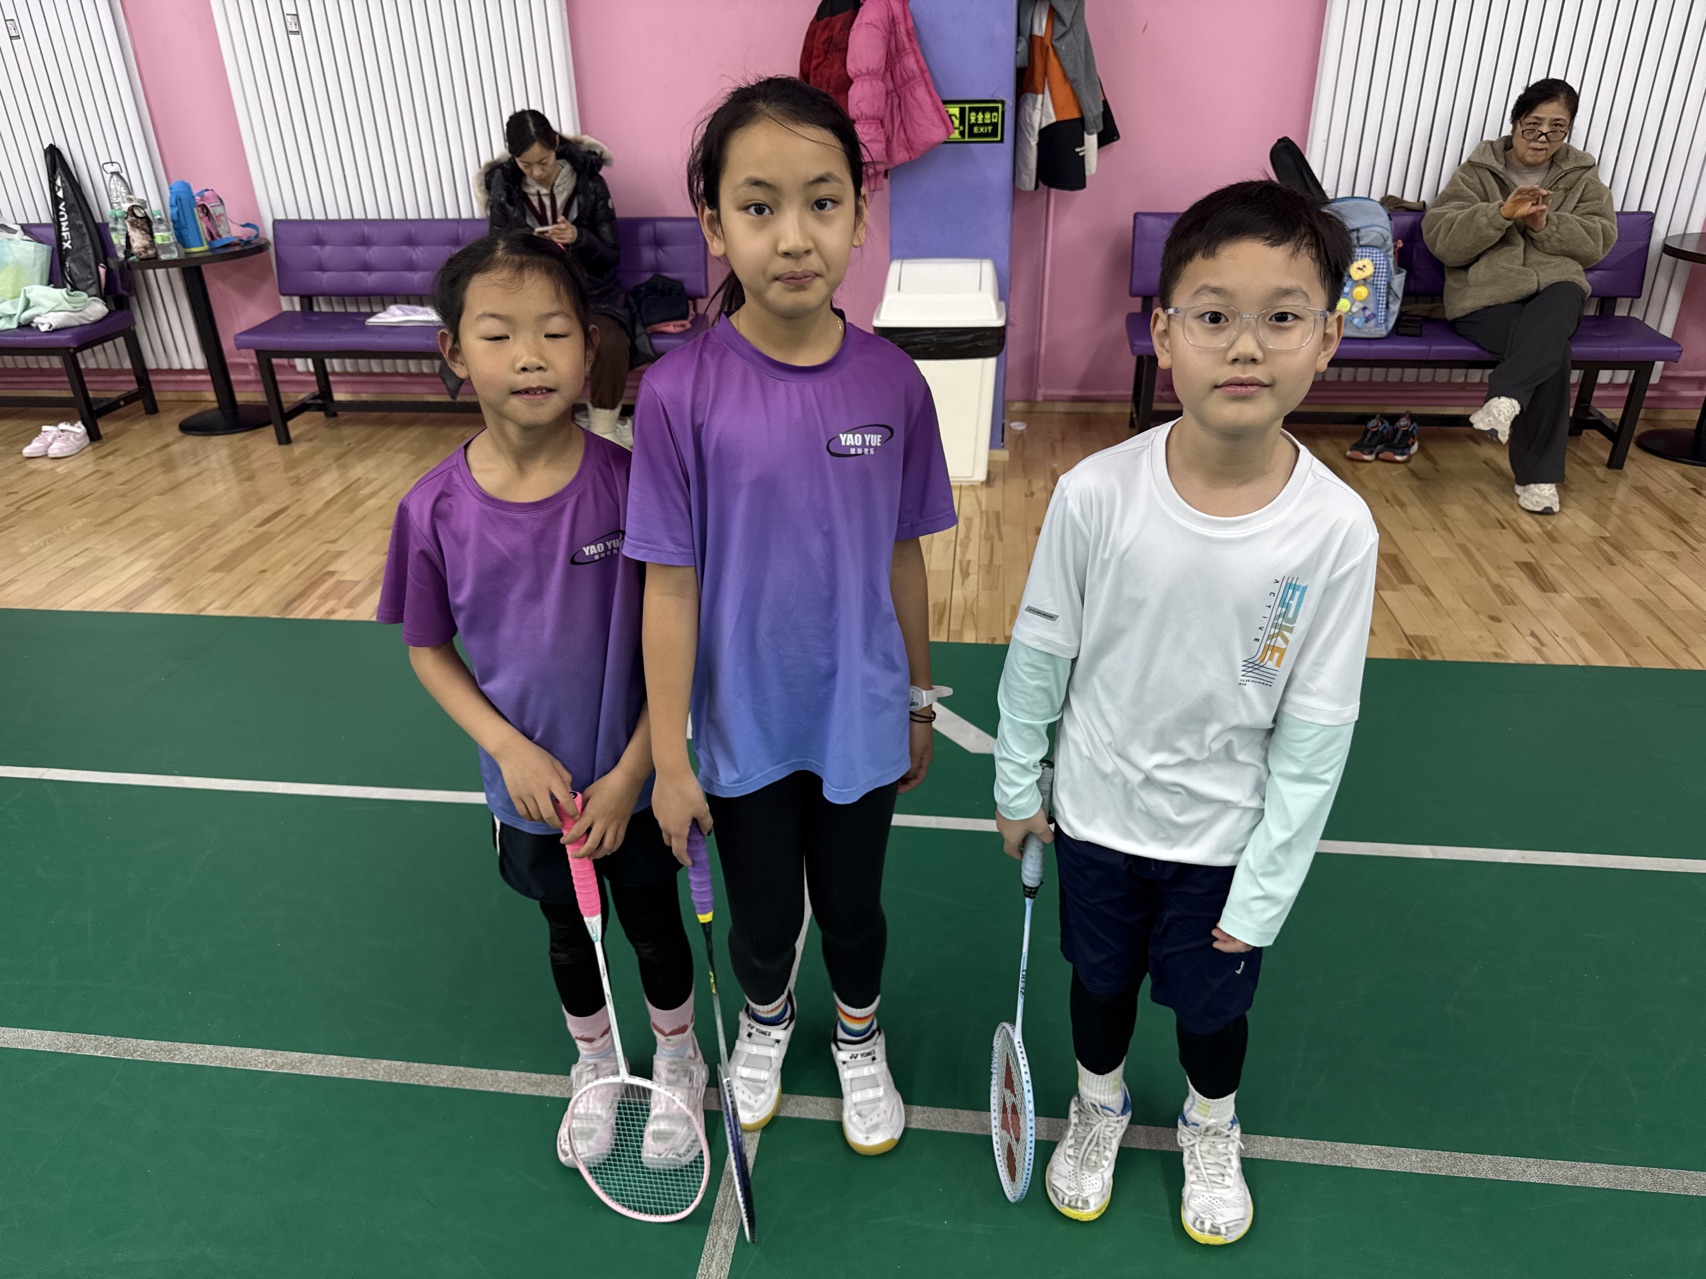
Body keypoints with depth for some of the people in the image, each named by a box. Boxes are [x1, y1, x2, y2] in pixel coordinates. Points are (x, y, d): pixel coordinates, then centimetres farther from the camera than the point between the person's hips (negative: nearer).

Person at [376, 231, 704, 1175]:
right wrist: (510, 749, -15)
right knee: (568, 934, 25)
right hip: (530, 788, 2)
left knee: (655, 926, 20)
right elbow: (428, 649, -2)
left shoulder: (628, 484, -21)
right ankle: (596, 1066, 54)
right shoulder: (436, 509, -15)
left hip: (631, 786, -1)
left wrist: (630, 773, -15)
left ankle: (677, 1063, 51)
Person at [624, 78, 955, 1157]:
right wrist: (669, 759, -8)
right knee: (761, 916, 22)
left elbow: (904, 557, -1)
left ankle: (860, 1035, 54)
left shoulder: (892, 382, -11)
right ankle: (767, 1016, 56)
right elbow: (671, 584, -12)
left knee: (854, 910, 22)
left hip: (860, 724, 1)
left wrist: (921, 703, 8)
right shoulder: (682, 391, -17)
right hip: (744, 730, -1)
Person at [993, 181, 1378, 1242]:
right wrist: (1019, 786, 2)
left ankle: (1212, 1128, 56)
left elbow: (1315, 734, -13)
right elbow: (1040, 652, -7)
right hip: (1099, 811, 1)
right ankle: (1099, 1105, 56)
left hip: (1227, 834, 0)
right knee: (1101, 977, 24)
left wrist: (1265, 889, -8)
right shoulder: (1096, 494, -22)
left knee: (1213, 1002, 23)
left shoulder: (1337, 529, -21)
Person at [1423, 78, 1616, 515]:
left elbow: (1600, 239, 7)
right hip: (1488, 293, -3)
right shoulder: (1479, 170, 4)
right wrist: (1502, 212, -21)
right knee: (1554, 350, -29)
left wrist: (1546, 224, -10)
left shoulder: (1582, 174, 15)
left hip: (1555, 287, 3)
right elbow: (1440, 239, -8)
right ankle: (1538, 475, -25)